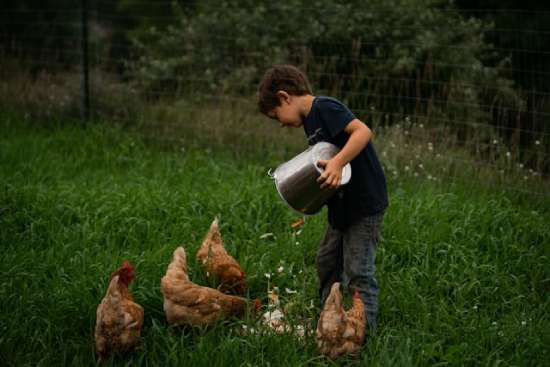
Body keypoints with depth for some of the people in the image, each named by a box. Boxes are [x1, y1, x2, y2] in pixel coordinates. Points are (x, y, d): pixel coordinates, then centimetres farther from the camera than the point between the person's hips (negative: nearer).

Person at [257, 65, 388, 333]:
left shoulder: (325, 108, -16)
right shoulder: (310, 120, 13)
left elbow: (363, 131, -29)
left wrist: (337, 162, -38)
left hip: (365, 203, -10)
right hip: (341, 205, 11)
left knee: (357, 271, -7)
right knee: (327, 263, 19)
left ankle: (365, 330, 0)